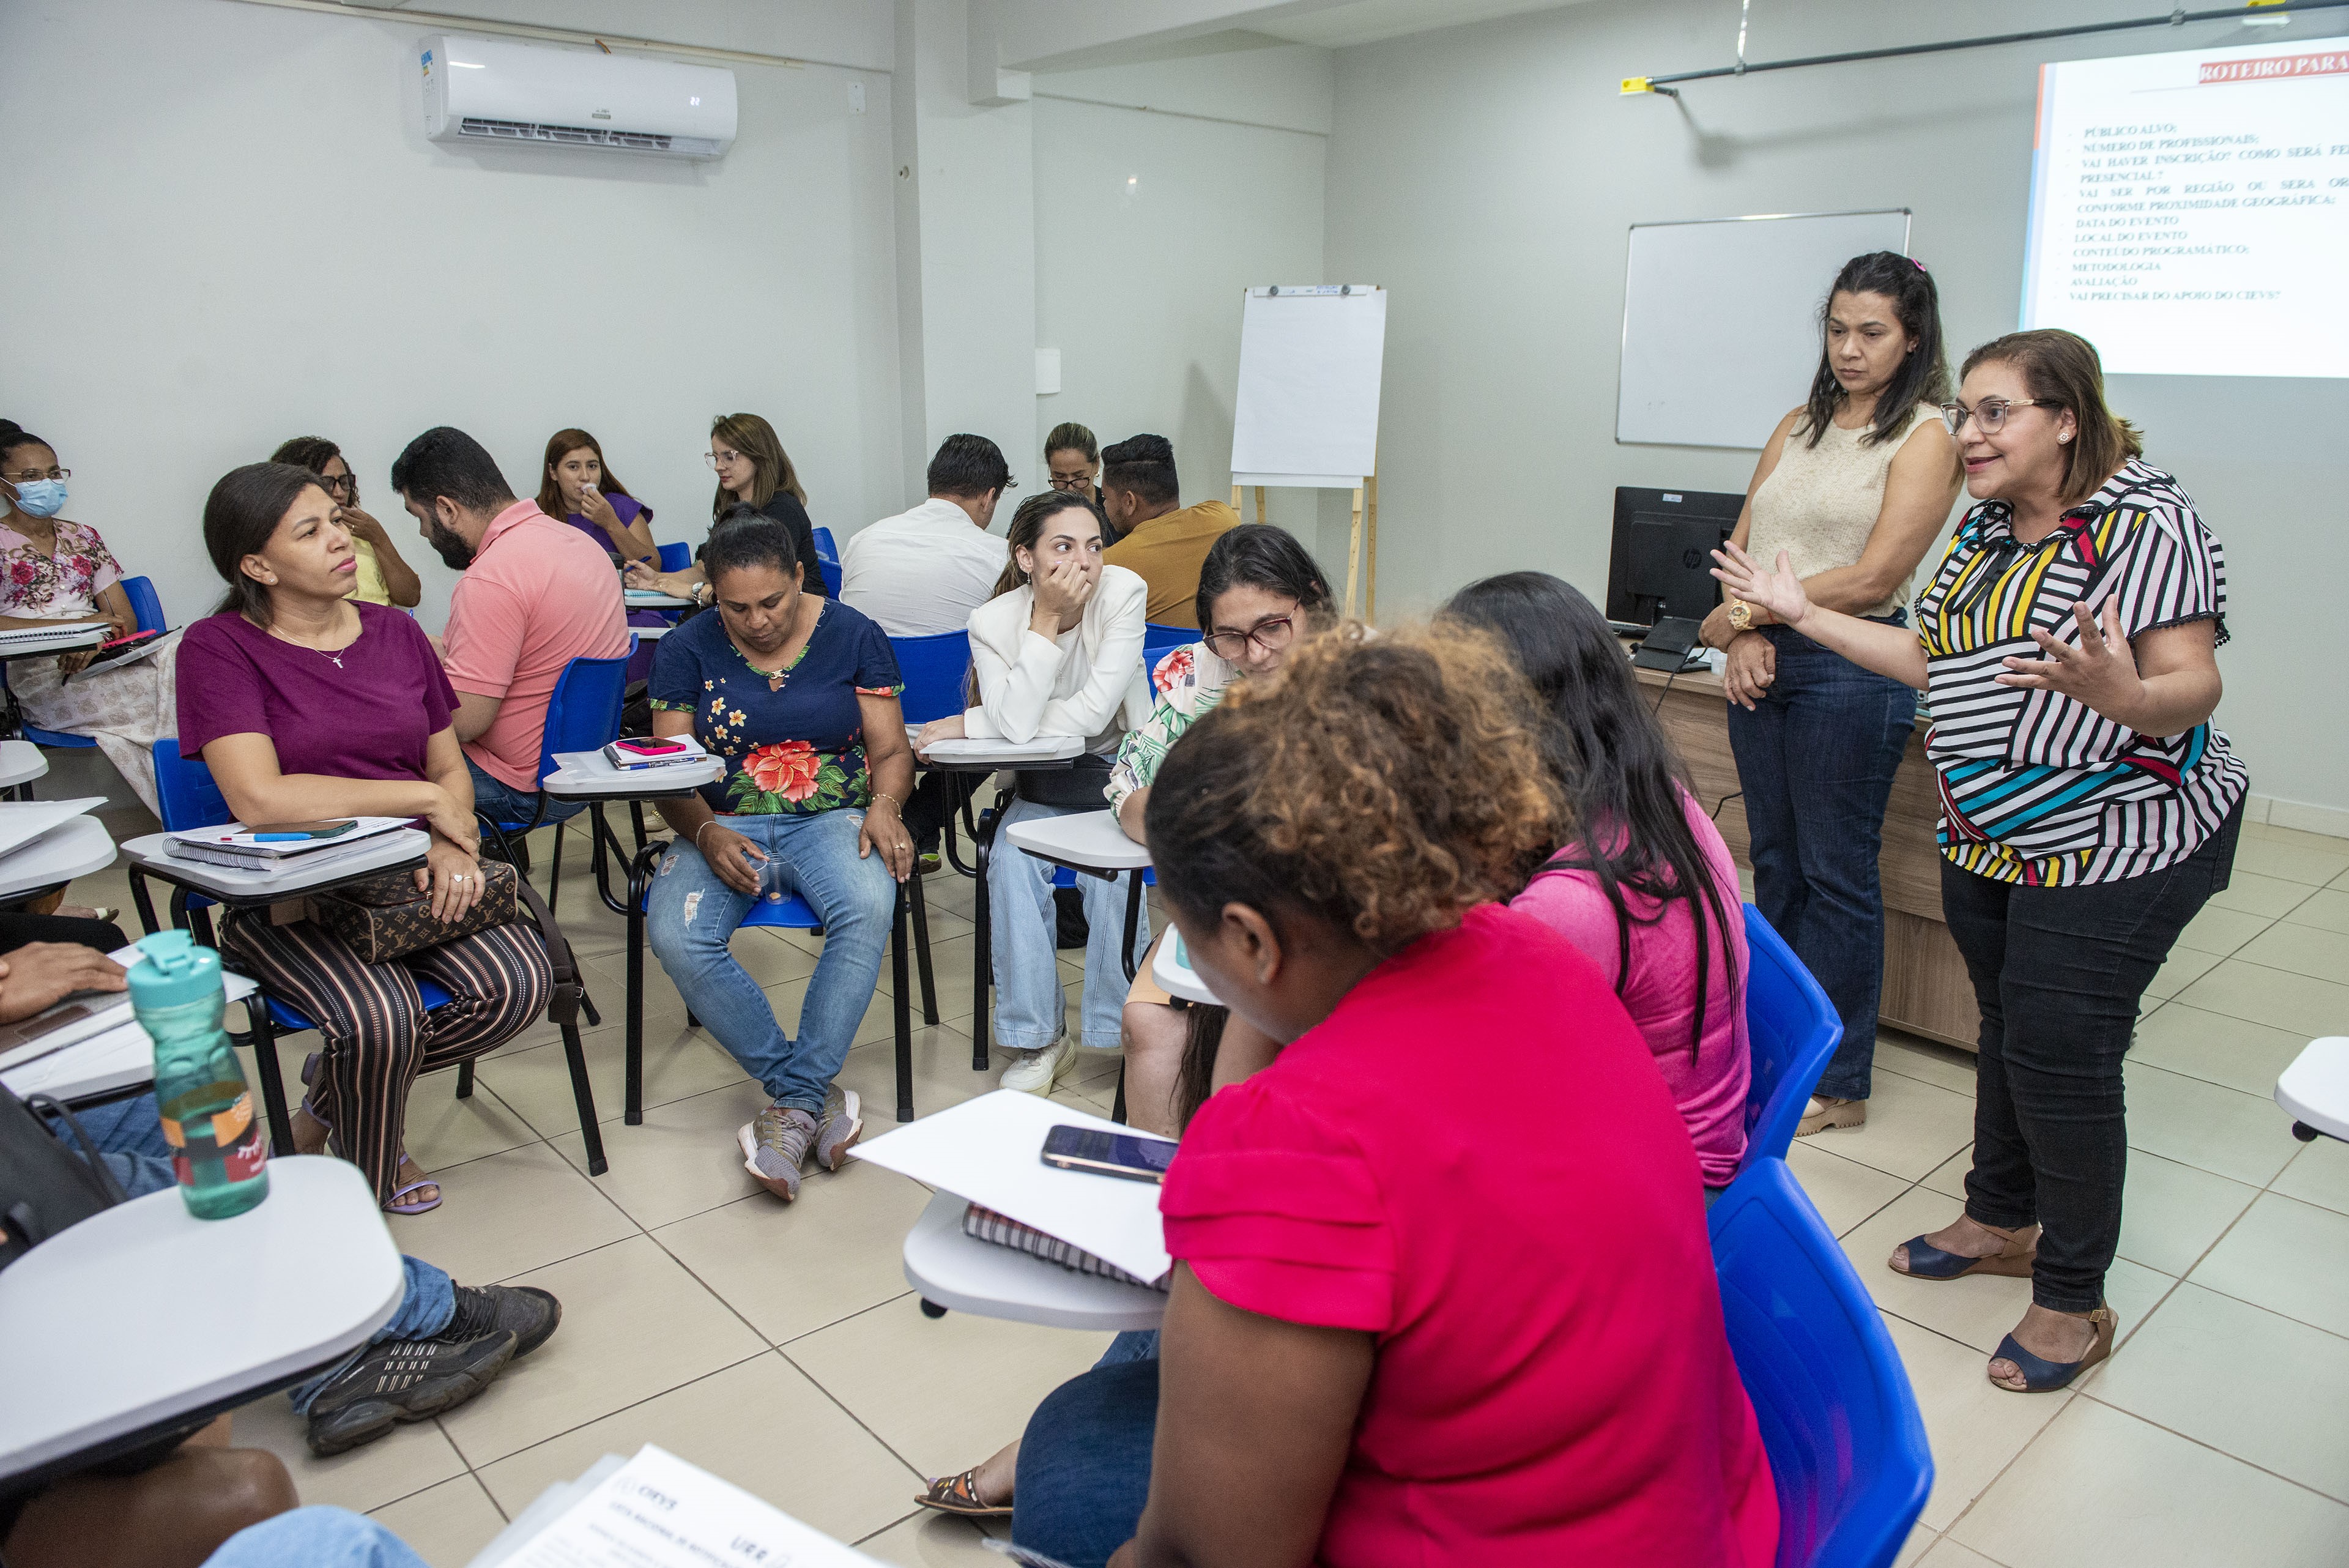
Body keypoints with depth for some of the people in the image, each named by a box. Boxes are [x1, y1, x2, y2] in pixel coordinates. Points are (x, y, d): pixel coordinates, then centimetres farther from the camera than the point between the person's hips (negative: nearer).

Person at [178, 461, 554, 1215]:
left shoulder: (397, 631, 11)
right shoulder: (220, 647, -5)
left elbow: (451, 769, 13)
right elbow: (260, 799, -20)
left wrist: (453, 844, -10)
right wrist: (425, 799, -14)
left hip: (411, 871, 5)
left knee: (520, 983, -21)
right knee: (381, 1017, -31)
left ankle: (336, 1088, 8)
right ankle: (368, 1181, 5)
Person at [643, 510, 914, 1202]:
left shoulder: (853, 636, 4)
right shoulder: (687, 649, 5)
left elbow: (892, 750, 6)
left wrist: (884, 805, -17)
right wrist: (706, 833, -18)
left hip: (833, 818, -1)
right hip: (727, 826, 1)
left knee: (868, 909, -36)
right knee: (676, 937, -31)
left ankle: (794, 1105, -26)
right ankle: (819, 1096, -21)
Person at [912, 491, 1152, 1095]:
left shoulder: (1123, 592, -17)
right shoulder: (995, 621, -12)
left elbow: (1092, 713, -23)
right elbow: (1018, 723, -28)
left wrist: (966, 725, -18)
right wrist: (1046, 619, -28)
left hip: (1118, 771, -1)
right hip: (1043, 785, 2)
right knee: (1012, 861, -26)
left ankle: (1125, 1028, -7)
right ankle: (1039, 1039, -14)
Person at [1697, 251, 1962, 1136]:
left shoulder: (1924, 438, -6)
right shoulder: (1799, 427, 14)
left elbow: (1872, 578, -15)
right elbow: (1742, 546, 9)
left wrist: (1744, 612, -11)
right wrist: (1746, 635, -8)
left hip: (1852, 670, -6)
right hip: (1764, 665, 7)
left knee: (1836, 875, 1)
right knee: (1775, 862, 14)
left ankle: (1838, 1082, 14)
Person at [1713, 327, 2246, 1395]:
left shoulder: (2145, 523, -16)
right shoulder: (1988, 528, 9)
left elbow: (2193, 688, -23)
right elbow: (1933, 660, 14)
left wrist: (2122, 694, -45)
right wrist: (1801, 613, 12)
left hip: (2114, 844, -8)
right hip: (1988, 839, 8)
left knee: (2061, 1054, -4)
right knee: (2008, 1031, 18)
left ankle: (2075, 1302, 14)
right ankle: (2002, 1222, 37)